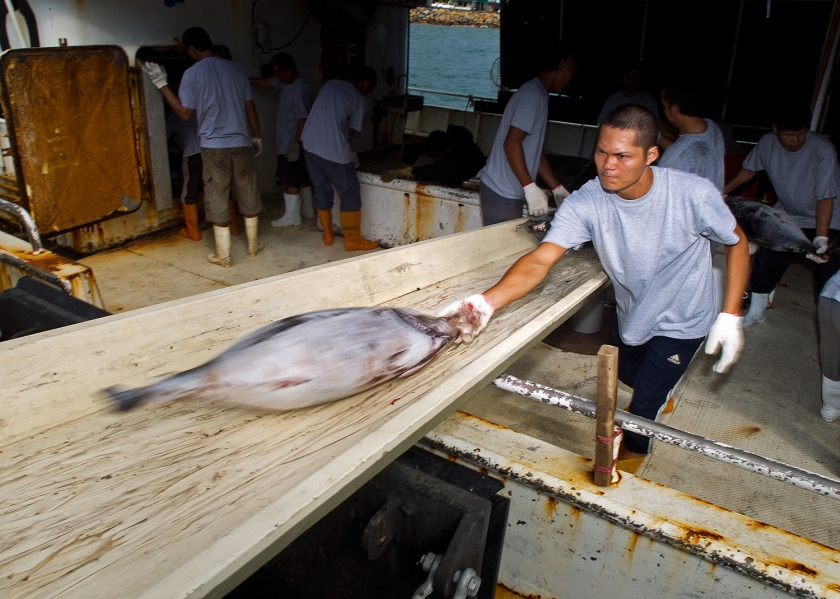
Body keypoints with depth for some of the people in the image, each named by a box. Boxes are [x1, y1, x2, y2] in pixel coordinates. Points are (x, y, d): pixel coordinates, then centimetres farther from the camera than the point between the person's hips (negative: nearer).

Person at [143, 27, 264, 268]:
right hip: (241, 143, 4)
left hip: (213, 146, -3)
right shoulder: (236, 69, 6)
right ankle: (253, 245, 25)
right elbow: (250, 107, 10)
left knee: (217, 200, 3)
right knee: (248, 195, 14)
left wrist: (161, 84, 1)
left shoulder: (192, 74, -6)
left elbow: (184, 112, -4)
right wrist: (256, 137, 20)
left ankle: (223, 255, 7)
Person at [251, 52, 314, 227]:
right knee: (301, 177, 16)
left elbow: (303, 120, -23)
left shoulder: (299, 91, -22)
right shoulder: (286, 83, 7)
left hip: (292, 144, -10)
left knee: (290, 180, -2)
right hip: (288, 142, 10)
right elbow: (265, 82, 17)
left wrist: (296, 144, -24)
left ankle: (292, 216, 6)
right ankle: (308, 209, 26)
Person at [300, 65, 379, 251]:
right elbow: (350, 131, 4)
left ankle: (328, 235, 27)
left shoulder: (330, 84, 15)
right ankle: (353, 240, 12)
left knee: (321, 191, 18)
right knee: (350, 193, 7)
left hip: (310, 145, 7)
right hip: (334, 151, -6)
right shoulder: (360, 100, -1)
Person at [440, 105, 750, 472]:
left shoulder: (693, 195, -31)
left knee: (643, 405, 0)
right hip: (630, 313, 4)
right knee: (627, 376, 28)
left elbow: (737, 243, -12)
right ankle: (661, 393, 67)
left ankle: (632, 457, 36)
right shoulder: (586, 204, -27)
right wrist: (486, 302, -56)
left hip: (680, 322, -3)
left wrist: (730, 316, -18)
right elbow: (540, 261, -38)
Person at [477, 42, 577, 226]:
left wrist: (557, 189, 17)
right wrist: (531, 188, -25)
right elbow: (511, 143, -23)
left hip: (509, 194, 10)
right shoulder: (533, 96, -14)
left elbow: (534, 151, 20)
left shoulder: (537, 94, 18)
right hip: (502, 195, -10)